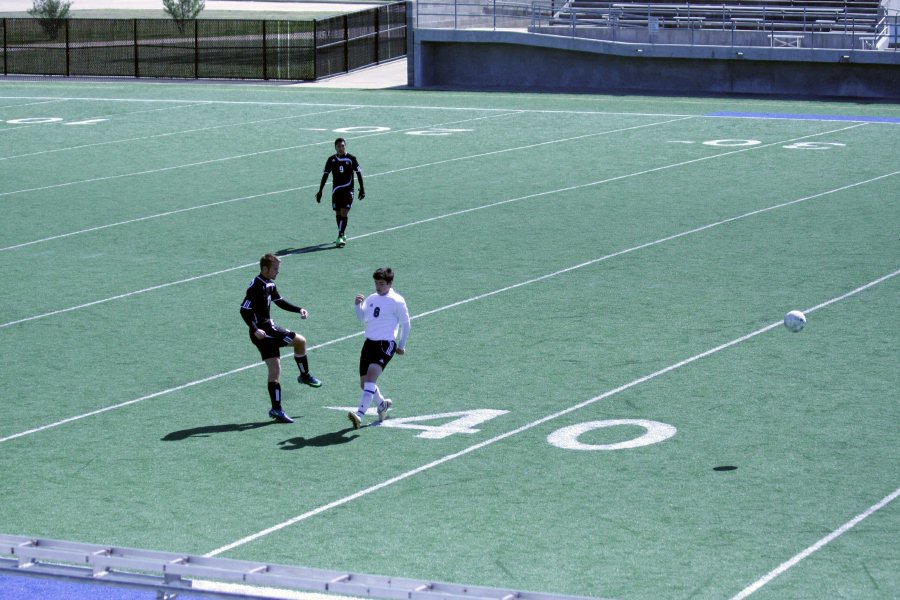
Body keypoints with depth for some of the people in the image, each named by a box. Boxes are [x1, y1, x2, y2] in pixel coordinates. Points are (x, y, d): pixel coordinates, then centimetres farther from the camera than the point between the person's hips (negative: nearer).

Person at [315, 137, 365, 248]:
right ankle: (343, 234, 25)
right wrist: (320, 191, 6)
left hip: (348, 190, -3)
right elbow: (325, 175, 7)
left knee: (344, 213, -13)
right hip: (336, 189, 3)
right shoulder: (331, 160, 3)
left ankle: (340, 237, -16)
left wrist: (362, 188, 1)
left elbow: (359, 173, 4)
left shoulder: (351, 159, -2)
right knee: (338, 213, 9)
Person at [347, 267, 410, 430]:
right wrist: (358, 305, -1)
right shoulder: (372, 299, 15)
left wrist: (401, 346, 8)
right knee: (364, 383, 10)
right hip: (369, 343, 7)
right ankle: (383, 404, 39)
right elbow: (362, 318, 18)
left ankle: (360, 415, -35)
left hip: (386, 344, -7)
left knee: (371, 376, -25)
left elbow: (405, 324, 3)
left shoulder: (397, 301, -4)